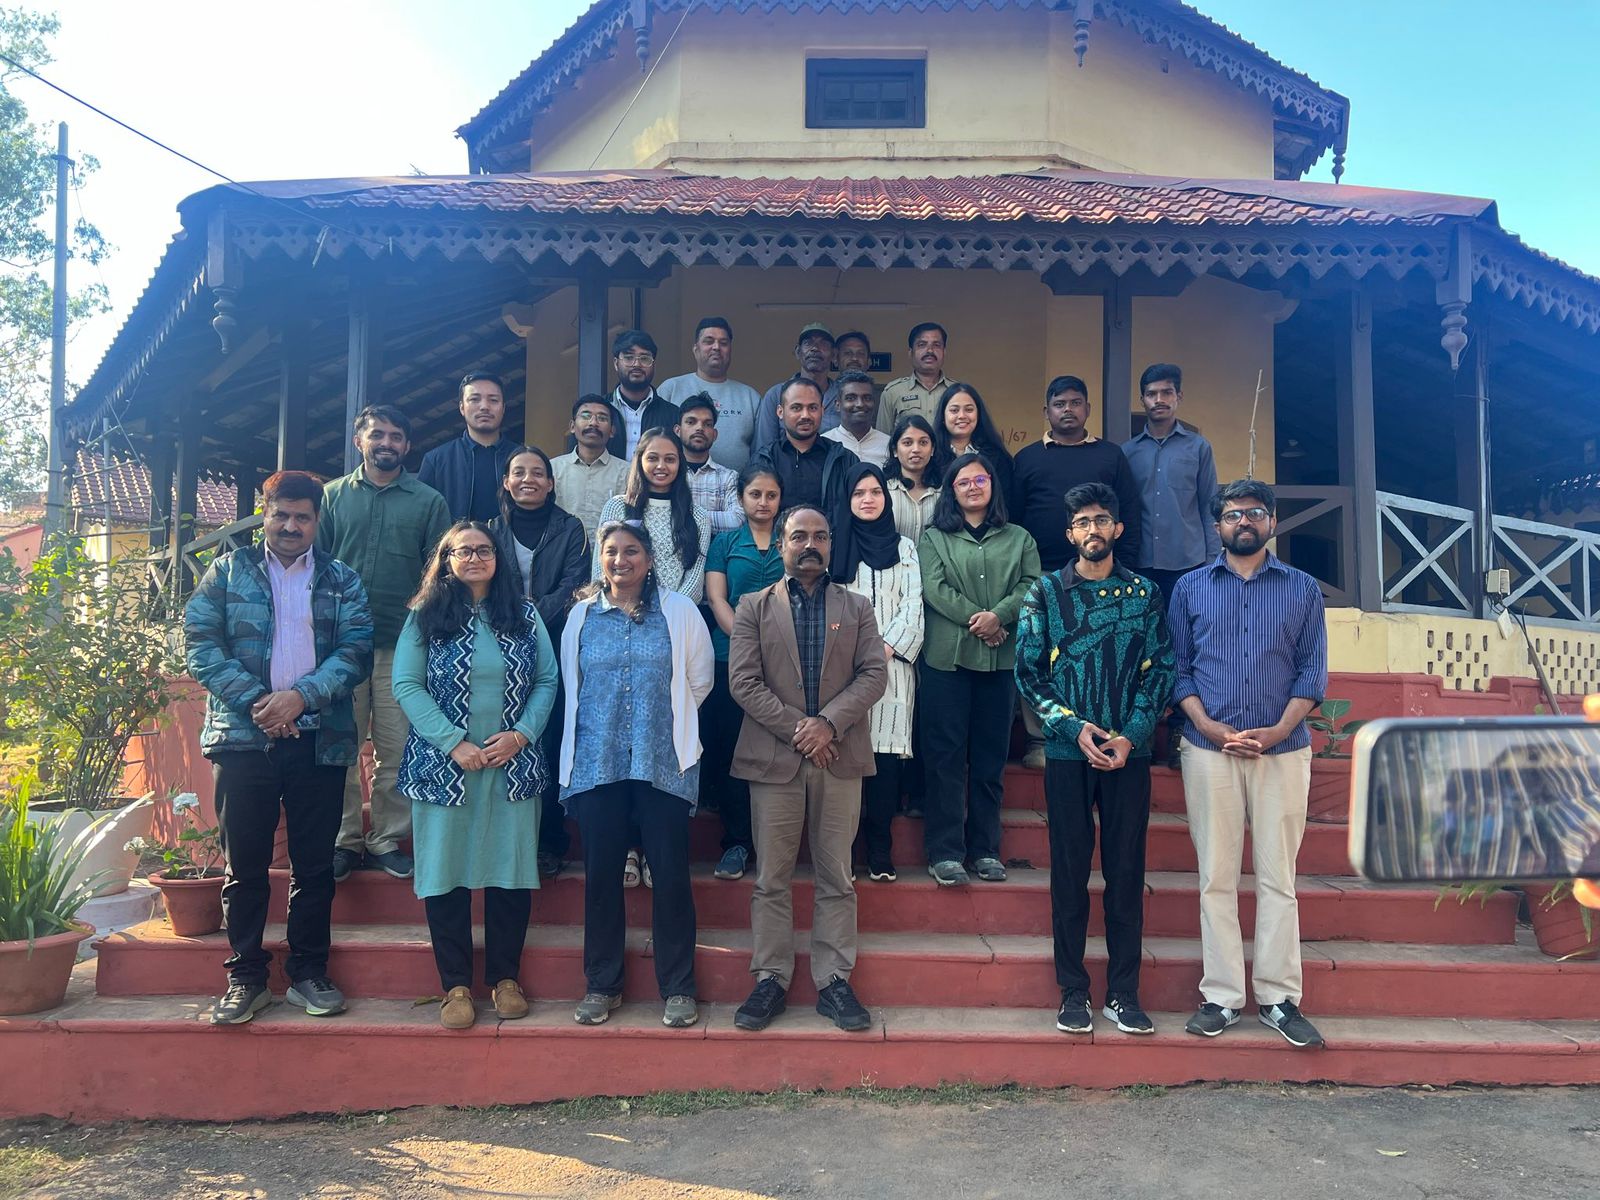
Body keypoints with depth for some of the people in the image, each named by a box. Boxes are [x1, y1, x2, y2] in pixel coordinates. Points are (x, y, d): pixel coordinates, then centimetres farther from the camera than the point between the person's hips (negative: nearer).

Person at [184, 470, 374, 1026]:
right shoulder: (228, 571, 9)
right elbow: (199, 644, 0)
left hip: (320, 739, 1)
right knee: (244, 865, 5)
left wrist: (301, 695, -16)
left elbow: (356, 651, -1)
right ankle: (245, 978, 17)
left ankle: (309, 973, 18)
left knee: (314, 865, 7)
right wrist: (254, 699, -12)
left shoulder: (343, 581, 10)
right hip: (243, 736, 0)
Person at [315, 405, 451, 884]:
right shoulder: (333, 495, 11)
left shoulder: (429, 502, 8)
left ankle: (388, 840, 14)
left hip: (402, 645, -1)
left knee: (395, 749, 3)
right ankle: (344, 840, 14)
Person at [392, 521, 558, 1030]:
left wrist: (521, 734, -10)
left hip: (514, 767, 1)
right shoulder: (426, 616, 3)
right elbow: (406, 685, -4)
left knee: (511, 872, 4)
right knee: (445, 873, 2)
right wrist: (453, 742, -12)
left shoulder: (524, 614, 8)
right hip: (443, 767, -1)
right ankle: (456, 985, 15)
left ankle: (505, 977, 19)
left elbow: (547, 681, 5)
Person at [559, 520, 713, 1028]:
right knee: (600, 874, 7)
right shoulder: (581, 615, 9)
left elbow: (699, 681, 7)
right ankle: (601, 984, 22)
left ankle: (678, 987, 13)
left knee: (671, 875, 0)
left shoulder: (679, 612, 2)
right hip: (596, 764, 2)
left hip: (664, 764, -2)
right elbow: (570, 686, 17)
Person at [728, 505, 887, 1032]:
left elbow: (874, 673, 1)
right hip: (774, 758, -1)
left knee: (836, 878, 5)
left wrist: (828, 722, -13)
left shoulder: (856, 608, 12)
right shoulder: (754, 607, 8)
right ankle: (770, 979, 14)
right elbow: (742, 681, -2)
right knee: (771, 879, 4)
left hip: (840, 757, 1)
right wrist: (795, 728, -11)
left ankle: (834, 981, 13)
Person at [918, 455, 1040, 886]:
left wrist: (998, 616, -15)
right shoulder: (934, 539, 10)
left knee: (990, 755, 6)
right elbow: (934, 589, -4)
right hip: (947, 656, -2)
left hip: (1001, 658, 2)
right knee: (945, 754, -3)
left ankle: (985, 848, 14)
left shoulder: (1019, 539, 15)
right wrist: (976, 620, -14)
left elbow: (1031, 586, 2)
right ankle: (945, 851, 1)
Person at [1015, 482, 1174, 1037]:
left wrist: (1131, 735, -9)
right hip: (1068, 752, -1)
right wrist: (1074, 726, -10)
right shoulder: (1046, 592, 3)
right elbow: (1028, 671, 0)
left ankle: (1123, 993, 15)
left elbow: (1160, 669, 3)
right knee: (1070, 872, 4)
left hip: (1129, 752, 1)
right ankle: (1073, 992, 14)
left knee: (1126, 872, 5)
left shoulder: (1144, 592, 6)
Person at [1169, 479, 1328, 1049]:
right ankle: (1221, 996, 10)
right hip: (1209, 750, 0)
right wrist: (1210, 727, -9)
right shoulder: (1190, 588, 9)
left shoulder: (1302, 589, 8)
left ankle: (1278, 997, 12)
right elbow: (1179, 668, 6)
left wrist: (1279, 730, -10)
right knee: (1217, 878, 3)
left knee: (1278, 878, 4)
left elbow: (1312, 670, 4)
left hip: (1283, 749, 0)